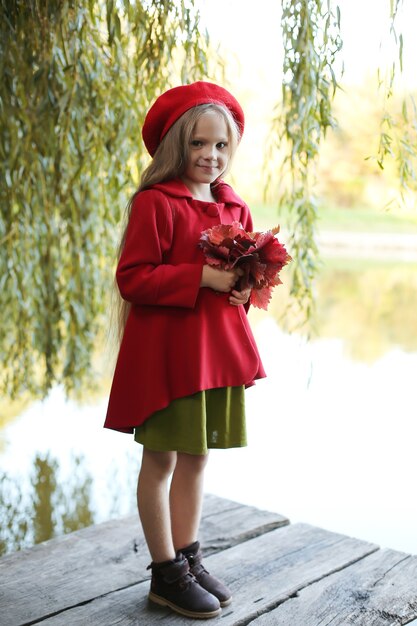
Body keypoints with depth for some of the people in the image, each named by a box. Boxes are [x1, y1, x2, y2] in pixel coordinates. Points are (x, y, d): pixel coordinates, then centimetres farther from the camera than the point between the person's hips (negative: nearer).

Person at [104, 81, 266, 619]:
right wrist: (202, 277, -21)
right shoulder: (155, 203, -10)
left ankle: (188, 560, 30)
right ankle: (166, 574, 19)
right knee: (161, 460, 5)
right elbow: (132, 277, -16)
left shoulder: (233, 207, 12)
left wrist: (246, 288, -3)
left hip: (218, 349, 7)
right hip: (166, 351, -7)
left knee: (196, 457, 16)